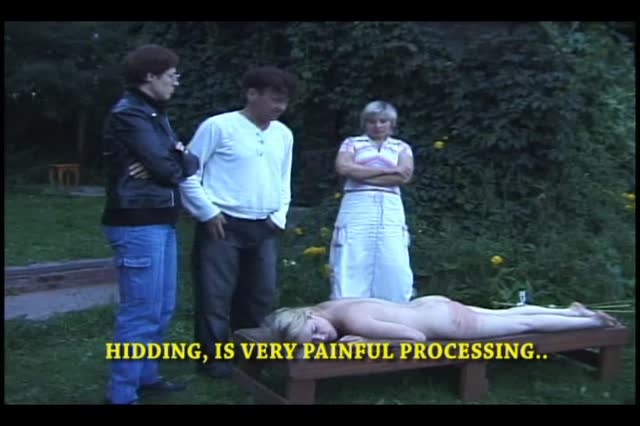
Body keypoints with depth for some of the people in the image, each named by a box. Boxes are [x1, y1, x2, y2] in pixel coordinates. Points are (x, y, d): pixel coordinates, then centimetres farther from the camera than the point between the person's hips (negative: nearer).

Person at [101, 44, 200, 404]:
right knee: (142, 311, -5)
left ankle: (146, 375, 30)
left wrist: (178, 159, -12)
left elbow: (190, 164, 10)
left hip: (162, 221, 10)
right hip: (138, 224, -10)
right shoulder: (129, 115, -12)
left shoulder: (155, 113, 17)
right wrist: (177, 161, 3)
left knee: (163, 308, 16)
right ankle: (122, 393, 5)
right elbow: (168, 169, -19)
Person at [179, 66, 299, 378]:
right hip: (223, 226, -6)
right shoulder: (219, 126, -8)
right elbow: (188, 173, -6)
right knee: (215, 296, 0)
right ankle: (212, 358, 14)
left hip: (264, 229, 6)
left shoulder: (284, 134, 10)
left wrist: (279, 216, 10)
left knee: (261, 297, 14)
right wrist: (208, 213, -9)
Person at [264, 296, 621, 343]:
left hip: (447, 321, -7)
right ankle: (574, 311, 45)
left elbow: (417, 337, -30)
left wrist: (363, 342, -30)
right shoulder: (327, 307, -10)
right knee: (513, 315, 25)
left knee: (524, 325, 13)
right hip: (431, 304, 7)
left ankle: (593, 321, 33)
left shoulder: (354, 321, -33)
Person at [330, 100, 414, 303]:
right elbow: (343, 167, -6)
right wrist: (387, 170, -5)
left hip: (390, 210, 1)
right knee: (351, 269, -6)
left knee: (394, 270, -4)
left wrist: (362, 175, -4)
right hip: (357, 207, -1)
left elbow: (404, 175, -2)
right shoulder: (352, 143, 14)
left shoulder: (401, 147, 17)